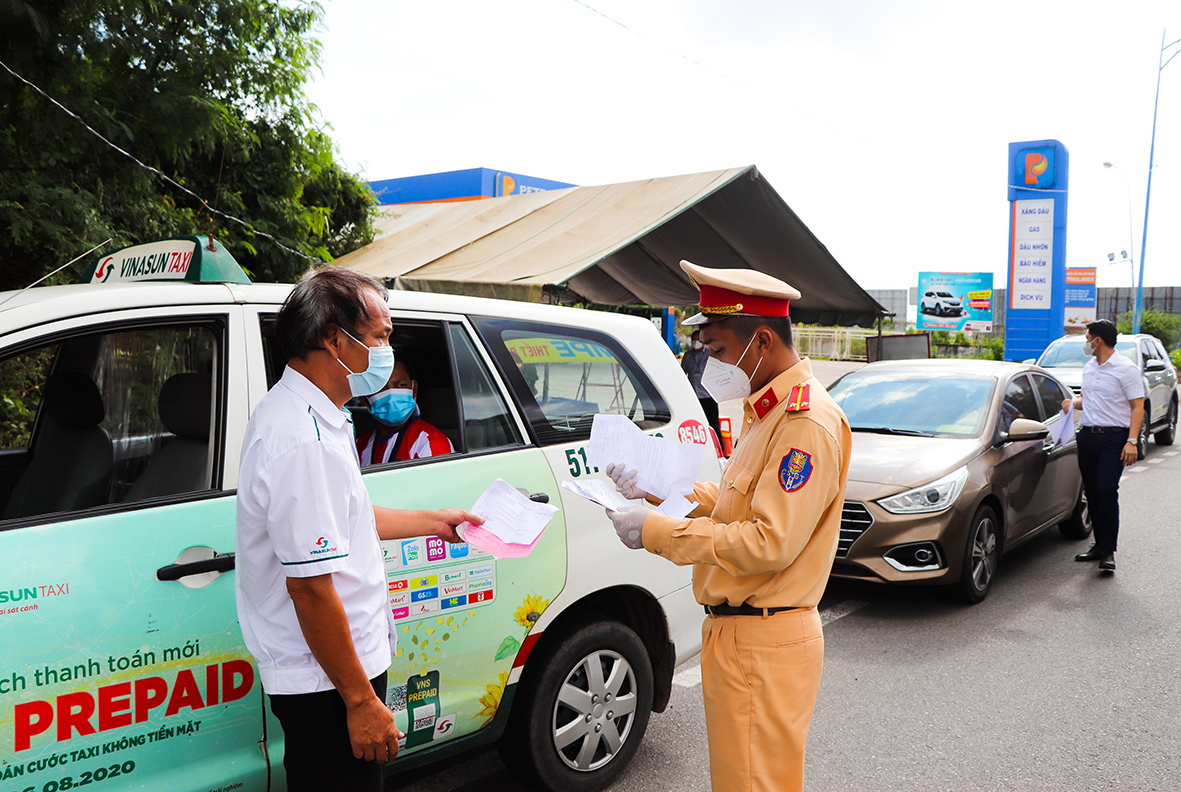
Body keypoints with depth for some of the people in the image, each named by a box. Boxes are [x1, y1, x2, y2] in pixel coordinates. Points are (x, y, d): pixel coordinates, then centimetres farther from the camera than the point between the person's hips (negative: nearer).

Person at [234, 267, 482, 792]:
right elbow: (311, 588, -27)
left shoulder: (296, 412, 9)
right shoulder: (303, 442, -27)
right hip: (326, 683, -10)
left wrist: (432, 522, 25)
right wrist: (361, 700, -21)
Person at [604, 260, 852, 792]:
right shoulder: (767, 409, 12)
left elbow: (770, 543, -26)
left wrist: (656, 532, -21)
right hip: (736, 632, 10)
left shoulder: (807, 422, -21)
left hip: (763, 647, -10)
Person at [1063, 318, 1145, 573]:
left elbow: (1137, 407, -9)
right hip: (1088, 435, 7)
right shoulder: (1089, 367, 16)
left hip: (1115, 437, -7)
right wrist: (1073, 402, 6)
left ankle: (1108, 552, -11)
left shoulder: (1126, 369, -6)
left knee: (1107, 489, -14)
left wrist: (1132, 441, -18)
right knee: (1092, 491, 8)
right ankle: (1100, 544, 18)